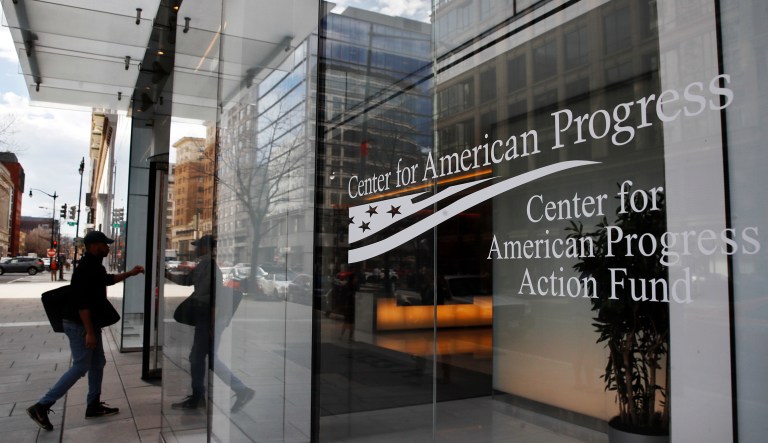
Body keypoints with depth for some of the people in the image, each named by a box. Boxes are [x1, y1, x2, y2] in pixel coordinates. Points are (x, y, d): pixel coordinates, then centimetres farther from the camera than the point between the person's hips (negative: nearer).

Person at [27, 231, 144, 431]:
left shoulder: (95, 265, 9)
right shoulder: (86, 268, -22)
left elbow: (107, 279, 32)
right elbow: (82, 303, -27)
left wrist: (129, 273, 26)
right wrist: (89, 332, -27)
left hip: (90, 323, 10)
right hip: (79, 325, -10)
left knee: (98, 363, 14)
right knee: (80, 367, -7)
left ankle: (93, 405, 23)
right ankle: (41, 406, 1)